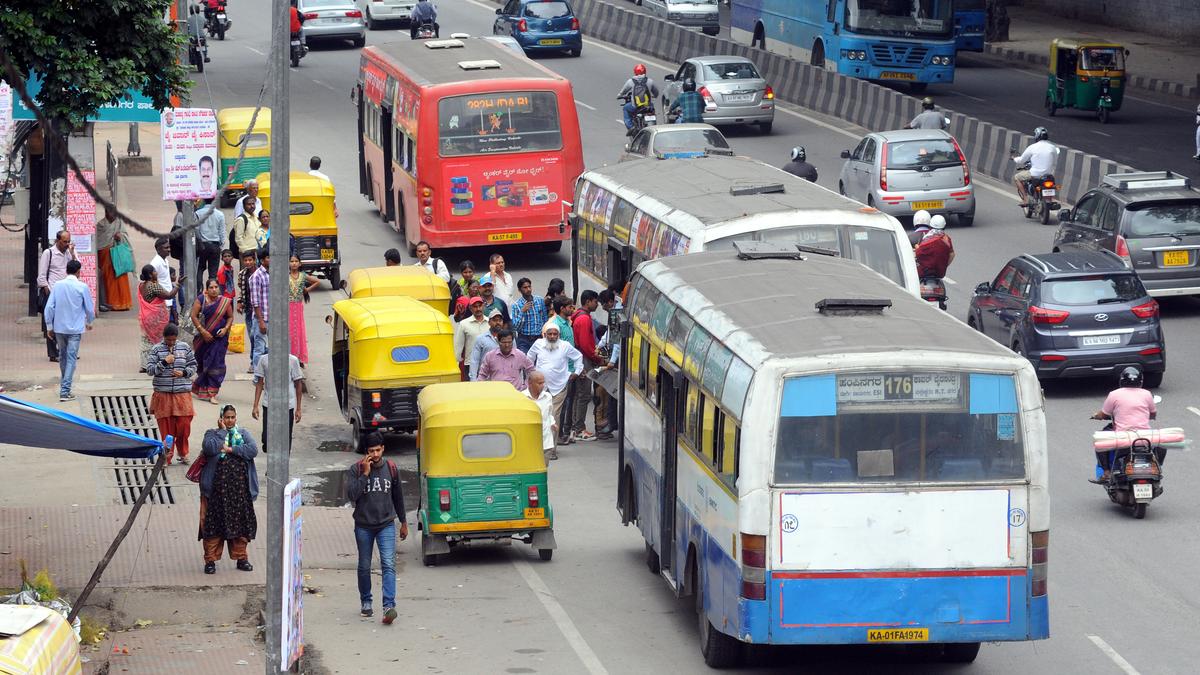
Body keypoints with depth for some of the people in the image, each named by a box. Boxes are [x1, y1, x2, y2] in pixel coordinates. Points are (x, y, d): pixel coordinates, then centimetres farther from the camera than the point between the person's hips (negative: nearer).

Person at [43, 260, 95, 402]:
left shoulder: (57, 286, -2)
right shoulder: (82, 287, -9)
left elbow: (49, 307, -3)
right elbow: (90, 308, -2)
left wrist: (49, 326, 7)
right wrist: (89, 322, 18)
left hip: (59, 328, 3)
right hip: (75, 329, -3)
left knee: (62, 356, 19)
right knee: (71, 358, -3)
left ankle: (64, 386, 31)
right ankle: (65, 391, -12)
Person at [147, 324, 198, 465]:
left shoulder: (185, 347, 5)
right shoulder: (156, 349, 0)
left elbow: (193, 366, 12)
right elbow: (149, 369, -4)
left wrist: (184, 373, -7)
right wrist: (164, 362, -15)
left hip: (182, 394, 1)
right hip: (163, 394, -1)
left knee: (184, 425, 0)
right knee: (166, 428, 2)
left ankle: (183, 453, 19)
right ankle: (167, 456, 12)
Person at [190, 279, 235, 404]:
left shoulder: (225, 302, -1)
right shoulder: (201, 300, -5)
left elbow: (230, 317, 7)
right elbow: (194, 316, -6)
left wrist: (225, 329, -11)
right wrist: (203, 331, -13)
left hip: (219, 338, 0)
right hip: (204, 337, 0)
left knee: (216, 364, -7)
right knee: (202, 364, 11)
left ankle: (212, 394, -5)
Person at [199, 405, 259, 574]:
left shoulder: (243, 433, 12)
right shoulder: (212, 433, 6)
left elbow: (253, 450, -6)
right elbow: (209, 448, -15)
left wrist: (230, 449, -11)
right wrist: (222, 431, -7)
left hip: (240, 487, 2)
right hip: (217, 486, -2)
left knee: (240, 521, 7)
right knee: (214, 522, -2)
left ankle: (241, 557, 18)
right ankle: (210, 559, 5)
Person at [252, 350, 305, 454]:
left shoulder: (293, 360, -4)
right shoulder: (264, 359, -1)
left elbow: (298, 384, 3)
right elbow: (259, 383, 6)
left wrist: (298, 409, 2)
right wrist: (255, 406, 2)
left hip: (287, 406, -1)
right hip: (268, 406, 1)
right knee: (267, 440, -5)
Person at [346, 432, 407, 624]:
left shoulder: (391, 469, 2)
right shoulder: (355, 469, -6)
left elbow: (398, 496, 14)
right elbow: (351, 495, -18)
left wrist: (403, 522, 19)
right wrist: (365, 474, -21)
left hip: (386, 524, 0)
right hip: (363, 526, 0)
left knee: (388, 565, -15)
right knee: (364, 567, 11)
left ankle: (389, 606, -23)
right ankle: (365, 602, 30)